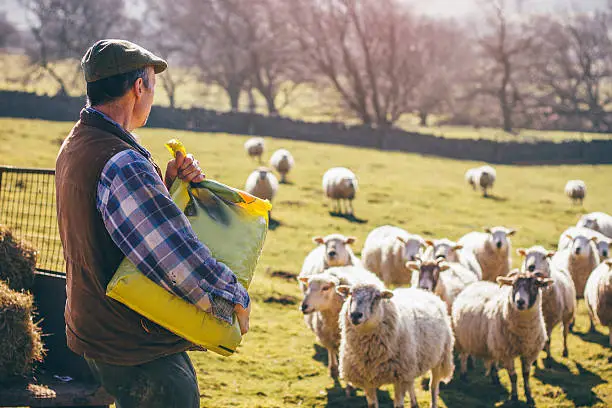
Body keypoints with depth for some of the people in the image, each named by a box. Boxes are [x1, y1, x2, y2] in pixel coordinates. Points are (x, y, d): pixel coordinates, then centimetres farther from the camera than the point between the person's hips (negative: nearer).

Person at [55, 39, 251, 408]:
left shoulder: (75, 146, 8)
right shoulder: (121, 164, -25)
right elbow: (178, 256, -29)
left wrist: (168, 181, -1)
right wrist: (236, 298, -15)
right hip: (139, 350, -10)